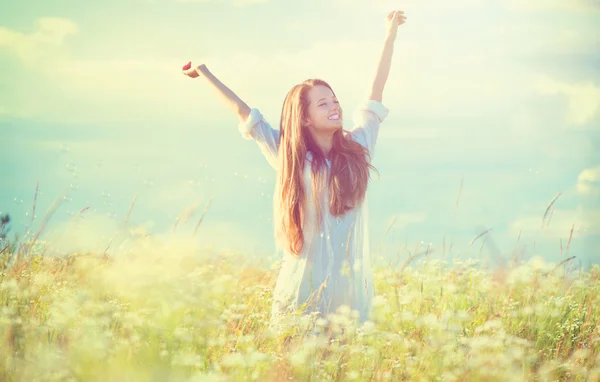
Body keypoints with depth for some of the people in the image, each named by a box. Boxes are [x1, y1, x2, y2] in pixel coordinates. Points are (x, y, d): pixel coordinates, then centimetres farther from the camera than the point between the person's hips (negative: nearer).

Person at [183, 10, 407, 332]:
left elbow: (376, 92, 7)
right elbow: (243, 112, 4)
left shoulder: (357, 148, 4)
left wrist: (390, 36, 10)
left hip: (352, 286, 2)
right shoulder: (289, 155, 0)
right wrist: (203, 71, 10)